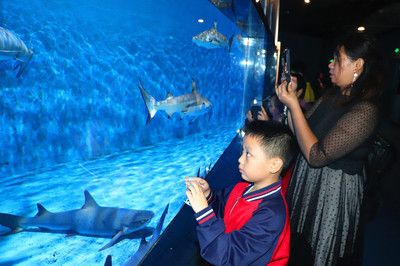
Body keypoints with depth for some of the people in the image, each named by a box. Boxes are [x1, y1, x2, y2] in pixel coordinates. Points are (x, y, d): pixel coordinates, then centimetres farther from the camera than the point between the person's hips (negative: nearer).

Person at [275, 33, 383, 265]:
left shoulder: (365, 111, -24)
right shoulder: (333, 96, 2)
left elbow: (316, 155, -28)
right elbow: (300, 132, 3)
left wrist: (294, 105, -24)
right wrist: (291, 97, -5)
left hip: (333, 190, -7)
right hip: (307, 179, 8)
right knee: (297, 247, 26)